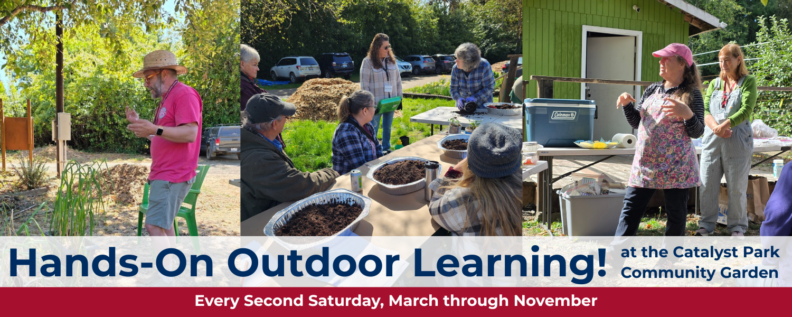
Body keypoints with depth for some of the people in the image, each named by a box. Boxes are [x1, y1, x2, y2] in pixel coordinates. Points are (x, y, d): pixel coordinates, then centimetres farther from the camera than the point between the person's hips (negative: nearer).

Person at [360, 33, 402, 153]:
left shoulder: (391, 60, 5)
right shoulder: (368, 62, -10)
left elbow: (398, 80, 12)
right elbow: (364, 85, -9)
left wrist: (399, 97, 8)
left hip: (390, 102, 5)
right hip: (376, 103, -5)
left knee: (387, 127, 16)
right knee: (373, 129, -1)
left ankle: (386, 148, 29)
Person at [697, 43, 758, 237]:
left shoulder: (748, 82, 4)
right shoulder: (714, 84, 15)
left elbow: (746, 110, -9)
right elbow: (704, 109, 4)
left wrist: (724, 125, -19)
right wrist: (715, 127, -15)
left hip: (737, 141, -3)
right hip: (712, 140, 3)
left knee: (737, 187, 2)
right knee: (708, 185, 3)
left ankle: (737, 227, 13)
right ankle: (706, 225, 14)